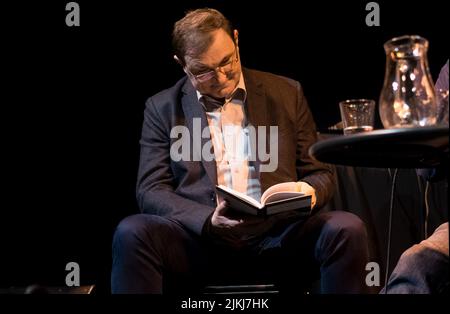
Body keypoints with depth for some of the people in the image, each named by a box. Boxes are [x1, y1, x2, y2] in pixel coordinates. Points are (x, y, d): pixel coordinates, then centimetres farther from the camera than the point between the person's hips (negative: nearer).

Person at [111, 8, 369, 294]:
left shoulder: (286, 94, 14)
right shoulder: (163, 108, 11)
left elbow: (319, 174, 16)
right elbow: (152, 191, 3)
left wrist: (309, 192, -10)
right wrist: (209, 219, -16)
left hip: (278, 234, 1)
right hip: (201, 237, -1)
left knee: (347, 230, -28)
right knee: (132, 233, -31)